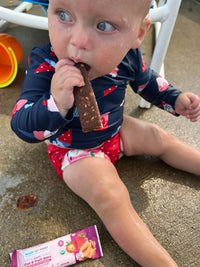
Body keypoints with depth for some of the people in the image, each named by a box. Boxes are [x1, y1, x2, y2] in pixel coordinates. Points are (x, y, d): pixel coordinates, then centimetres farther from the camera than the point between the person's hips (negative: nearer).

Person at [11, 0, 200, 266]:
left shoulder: (128, 56, -17)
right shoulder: (46, 64, -31)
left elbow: (146, 81, 7)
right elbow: (21, 126, -33)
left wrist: (175, 100, -1)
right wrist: (55, 104, -51)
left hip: (114, 131, 6)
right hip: (74, 150, -5)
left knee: (161, 139, 12)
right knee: (111, 199, -22)